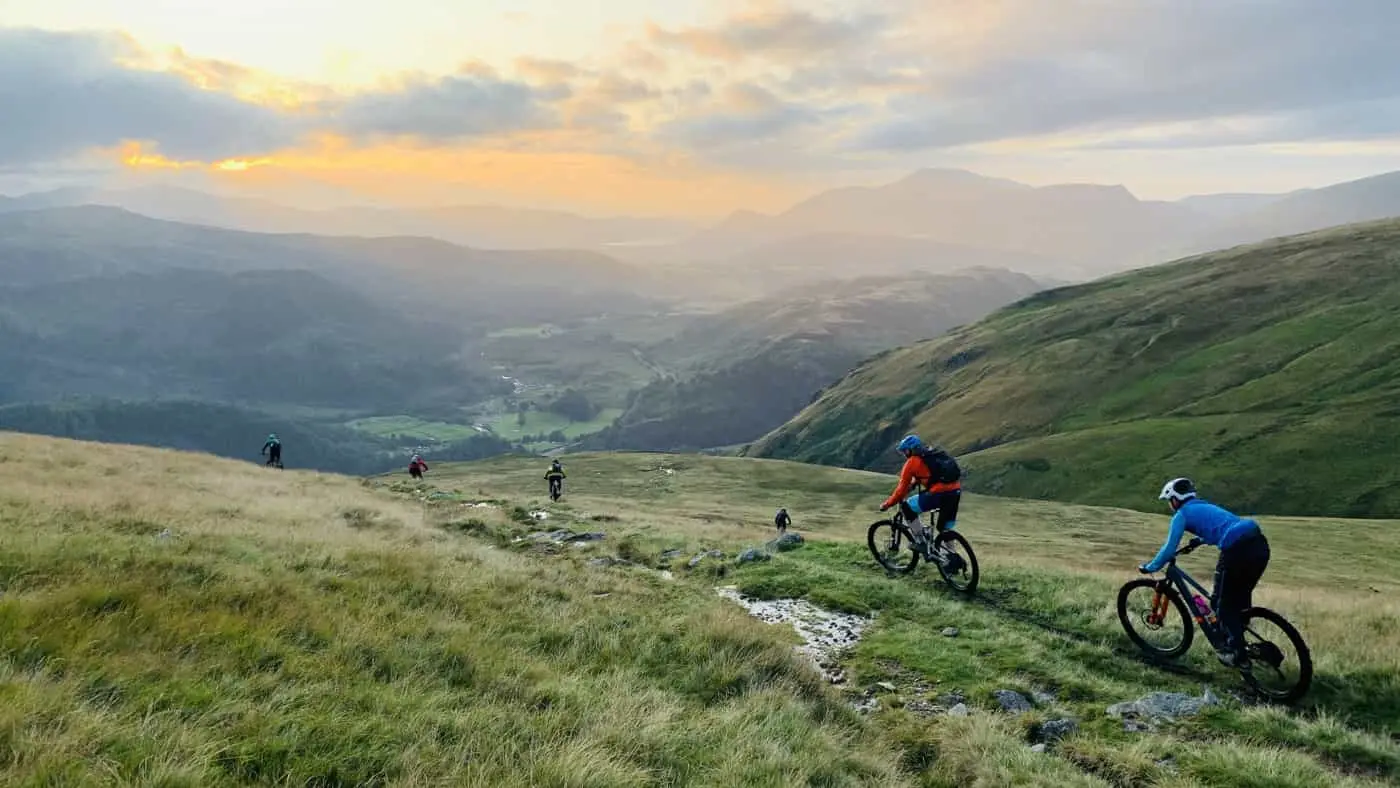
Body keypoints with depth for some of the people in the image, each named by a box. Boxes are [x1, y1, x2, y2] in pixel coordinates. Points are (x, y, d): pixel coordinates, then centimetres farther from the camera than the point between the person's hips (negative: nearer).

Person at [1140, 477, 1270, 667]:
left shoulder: (1181, 514, 8)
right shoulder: (1204, 507, 30)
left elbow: (1170, 549, 4)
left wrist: (1149, 568, 16)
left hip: (1238, 550, -8)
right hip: (1260, 544, 8)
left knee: (1222, 603, 9)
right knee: (1240, 600, 24)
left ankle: (1237, 655, 9)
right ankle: (1236, 643, 33)